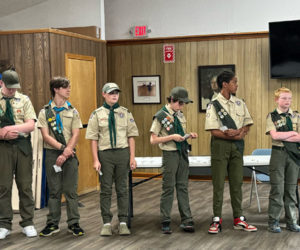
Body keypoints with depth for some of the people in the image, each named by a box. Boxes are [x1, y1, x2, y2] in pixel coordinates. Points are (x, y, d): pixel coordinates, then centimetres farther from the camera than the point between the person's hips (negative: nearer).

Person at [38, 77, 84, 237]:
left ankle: (73, 223, 9)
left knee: (70, 190, 2)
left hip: (69, 155, 1)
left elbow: (75, 135, 0)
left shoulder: (72, 111, 8)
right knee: (54, 190, 4)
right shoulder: (45, 112, 3)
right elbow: (46, 136, -5)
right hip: (52, 154, -1)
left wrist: (66, 153, -12)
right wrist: (62, 147, -15)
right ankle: (53, 224, 12)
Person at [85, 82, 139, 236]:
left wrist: (132, 157, -1)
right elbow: (93, 139, 0)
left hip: (123, 153, 1)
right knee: (106, 190, 3)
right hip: (105, 154, -1)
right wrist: (95, 160, -7)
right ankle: (107, 223, 10)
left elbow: (131, 137, 7)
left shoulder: (125, 113, 9)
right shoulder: (97, 114, 3)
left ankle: (123, 222, 12)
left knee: (122, 189, 6)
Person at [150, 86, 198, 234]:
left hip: (182, 153, 6)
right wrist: (172, 137, -19)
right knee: (168, 188, 0)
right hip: (170, 154, -6)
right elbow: (153, 140, -10)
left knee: (183, 187, 8)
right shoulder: (160, 116, -9)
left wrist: (188, 135, 2)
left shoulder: (180, 115, 10)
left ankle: (186, 220, 11)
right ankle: (165, 223, 8)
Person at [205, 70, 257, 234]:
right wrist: (235, 136, -17)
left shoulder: (239, 103, 10)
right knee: (218, 183, -1)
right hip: (220, 145, -4)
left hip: (237, 146, 5)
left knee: (237, 182, 8)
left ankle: (238, 219, 16)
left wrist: (239, 132, -12)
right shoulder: (214, 105, -6)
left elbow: (247, 124, 9)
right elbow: (214, 131, -13)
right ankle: (217, 219, 6)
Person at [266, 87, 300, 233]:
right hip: (278, 154, -3)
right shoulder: (272, 116, 1)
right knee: (277, 188, -4)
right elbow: (274, 135, -14)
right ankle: (273, 222, 5)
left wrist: (283, 137, -11)